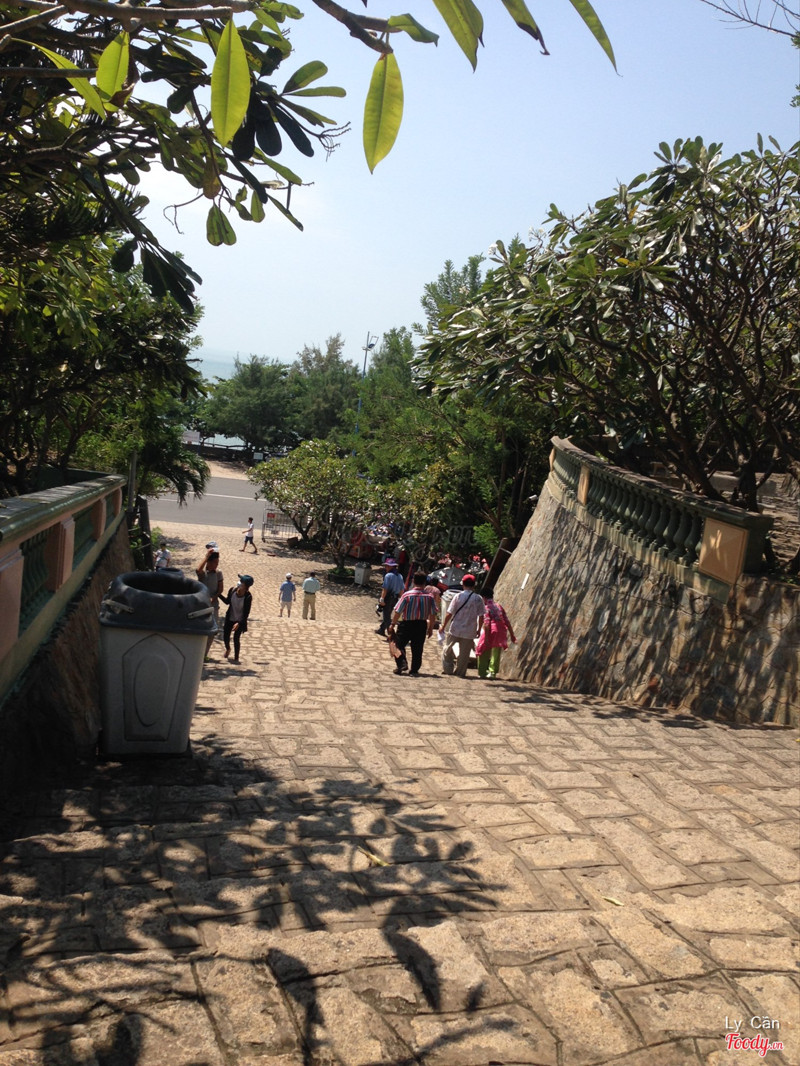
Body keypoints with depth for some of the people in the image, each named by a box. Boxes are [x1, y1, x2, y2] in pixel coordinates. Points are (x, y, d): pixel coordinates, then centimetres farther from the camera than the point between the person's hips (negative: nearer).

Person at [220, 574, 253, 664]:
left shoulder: (248, 597, -23)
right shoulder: (232, 589, -13)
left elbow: (246, 613, -18)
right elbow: (227, 601, 8)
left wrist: (239, 623, -26)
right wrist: (219, 594, 0)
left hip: (240, 621, -4)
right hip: (230, 619, 4)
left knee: (236, 638, -8)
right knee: (225, 637, 7)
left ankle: (236, 658, 14)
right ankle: (228, 649, 43)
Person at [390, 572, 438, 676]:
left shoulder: (407, 595, -11)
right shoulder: (429, 596, -4)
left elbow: (397, 612, -9)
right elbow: (433, 615, 2)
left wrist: (393, 624, 2)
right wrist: (430, 628, 13)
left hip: (406, 624, -2)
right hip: (421, 625, 2)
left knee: (399, 644, 14)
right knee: (417, 649, 10)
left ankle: (402, 663, 0)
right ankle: (414, 671, 13)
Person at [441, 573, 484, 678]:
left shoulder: (458, 596, -7)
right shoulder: (478, 599, -4)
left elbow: (449, 613, -7)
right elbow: (481, 616, -3)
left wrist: (443, 626, 3)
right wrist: (479, 629, 9)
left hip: (455, 629, -1)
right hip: (469, 631, 1)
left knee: (447, 648, 17)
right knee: (464, 653, 11)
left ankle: (448, 668, 17)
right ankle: (460, 672, 16)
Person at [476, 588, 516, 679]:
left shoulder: (486, 608, -2)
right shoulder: (499, 606, 13)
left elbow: (486, 623, -14)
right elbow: (507, 621, 9)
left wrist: (486, 638, -16)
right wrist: (512, 635, 13)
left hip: (491, 631, -4)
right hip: (501, 631, 4)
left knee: (483, 651, 13)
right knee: (496, 654, 11)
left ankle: (482, 672, 18)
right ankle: (492, 672, 4)